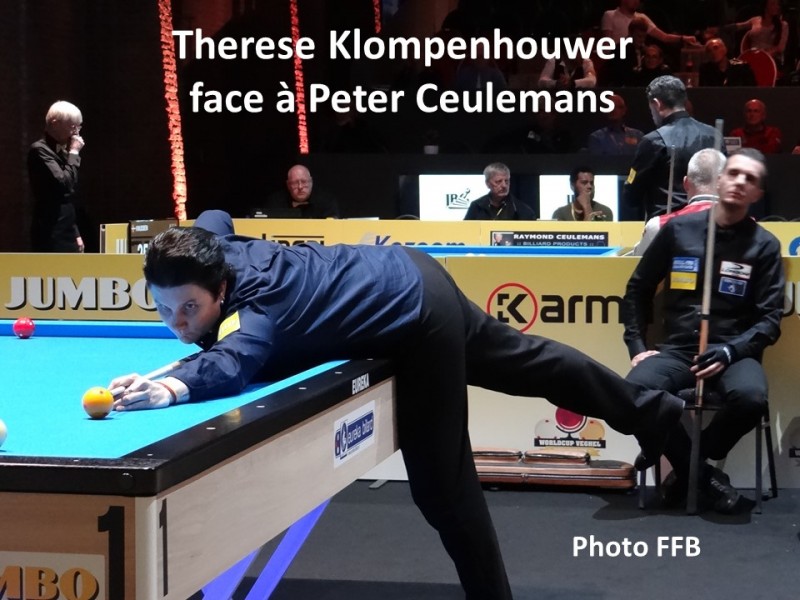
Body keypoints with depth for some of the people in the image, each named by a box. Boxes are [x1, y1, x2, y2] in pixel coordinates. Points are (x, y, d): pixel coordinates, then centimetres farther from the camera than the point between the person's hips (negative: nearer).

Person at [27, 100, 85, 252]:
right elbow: (64, 184, -22)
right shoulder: (40, 150, -10)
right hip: (51, 236, -9)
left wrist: (75, 233, 18)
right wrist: (74, 153, -10)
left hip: (66, 235, 9)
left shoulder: (61, 152, 16)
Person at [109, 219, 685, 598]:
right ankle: (655, 411, 49)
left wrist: (176, 384, -75)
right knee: (528, 361, 28)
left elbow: (231, 363, -56)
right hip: (411, 274, 10)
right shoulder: (216, 250, -10)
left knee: (441, 483, -3)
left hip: (418, 317, -10)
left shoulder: (254, 309, -34)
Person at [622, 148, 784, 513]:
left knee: (751, 398, -36)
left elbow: (770, 318, 0)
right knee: (634, 393, -32)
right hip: (677, 350, 1)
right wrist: (637, 345, 4)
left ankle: (690, 463, -4)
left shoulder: (764, 245, 5)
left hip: (734, 352, 0)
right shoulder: (678, 229, 7)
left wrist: (730, 351, -16)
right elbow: (637, 290, 15)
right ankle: (699, 471, -9)